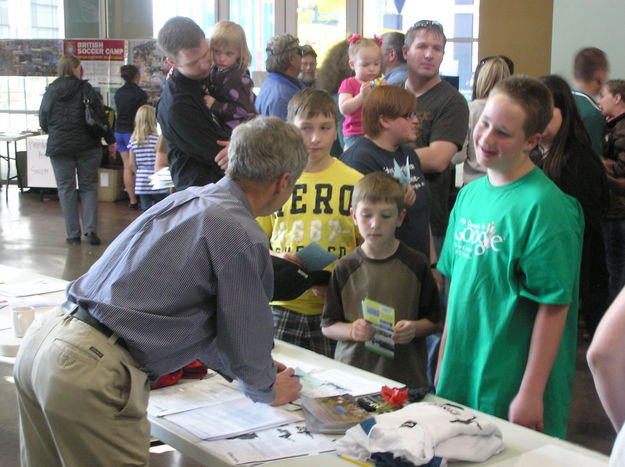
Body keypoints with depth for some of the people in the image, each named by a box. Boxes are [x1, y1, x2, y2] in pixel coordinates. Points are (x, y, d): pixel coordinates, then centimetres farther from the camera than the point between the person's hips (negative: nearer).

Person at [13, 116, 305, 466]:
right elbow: (247, 337, 0)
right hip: (95, 376, -9)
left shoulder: (187, 199, 15)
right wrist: (268, 391, 22)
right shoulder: (241, 236, -11)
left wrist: (258, 368, 38)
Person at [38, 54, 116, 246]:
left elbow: (43, 122, 7)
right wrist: (110, 141, 3)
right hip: (87, 146, -1)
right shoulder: (85, 88, -4)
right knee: (89, 187, 8)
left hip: (58, 147, 1)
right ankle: (90, 230, -3)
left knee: (66, 189, 5)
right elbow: (100, 116, -5)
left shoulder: (50, 91, 2)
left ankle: (73, 234, 3)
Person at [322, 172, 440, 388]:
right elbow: (327, 325, 4)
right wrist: (352, 330, -14)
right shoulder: (345, 268, 1)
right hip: (352, 370, 0)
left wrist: (414, 329, -14)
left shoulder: (416, 264, 0)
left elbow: (434, 319, 6)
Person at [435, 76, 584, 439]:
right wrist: (443, 362, 14)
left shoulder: (545, 206, -16)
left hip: (510, 388, -7)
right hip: (458, 380, 7)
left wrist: (531, 394, -17)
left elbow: (553, 307, -17)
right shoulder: (470, 194, 6)